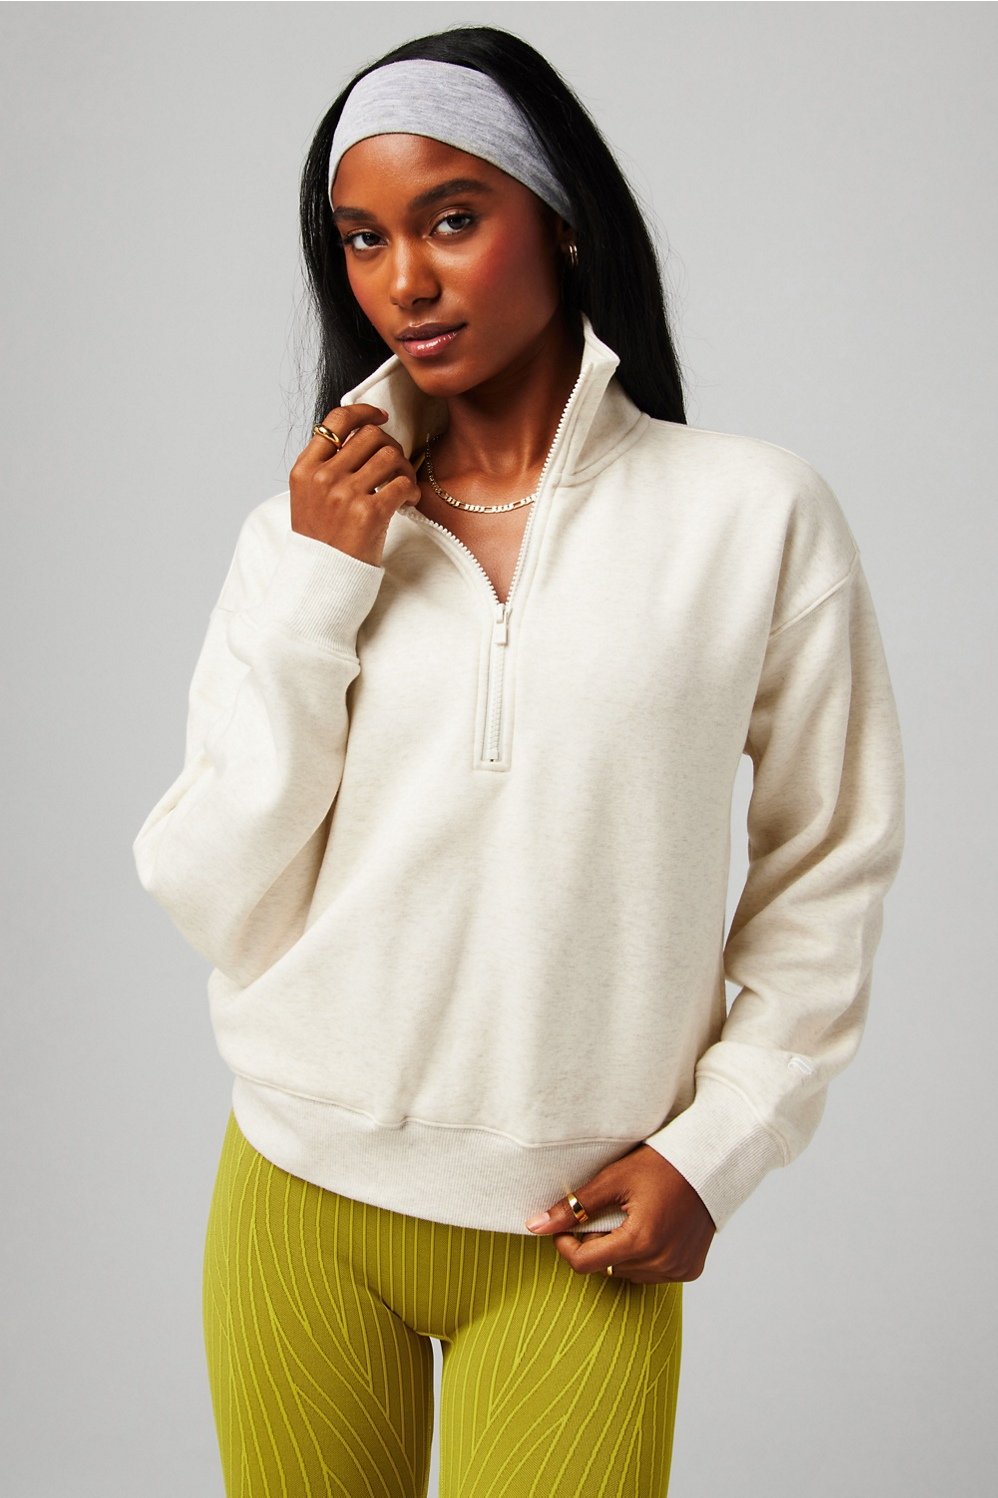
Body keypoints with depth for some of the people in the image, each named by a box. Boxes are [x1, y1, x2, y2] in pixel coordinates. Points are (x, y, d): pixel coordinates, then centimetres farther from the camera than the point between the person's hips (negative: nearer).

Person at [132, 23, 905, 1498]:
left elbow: (828, 865, 2)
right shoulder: (305, 531, 1)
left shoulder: (759, 514, -5)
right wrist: (315, 589, -10)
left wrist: (719, 1143, -5)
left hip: (579, 1238, -2)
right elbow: (214, 904, -4)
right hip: (303, 1200, 2)